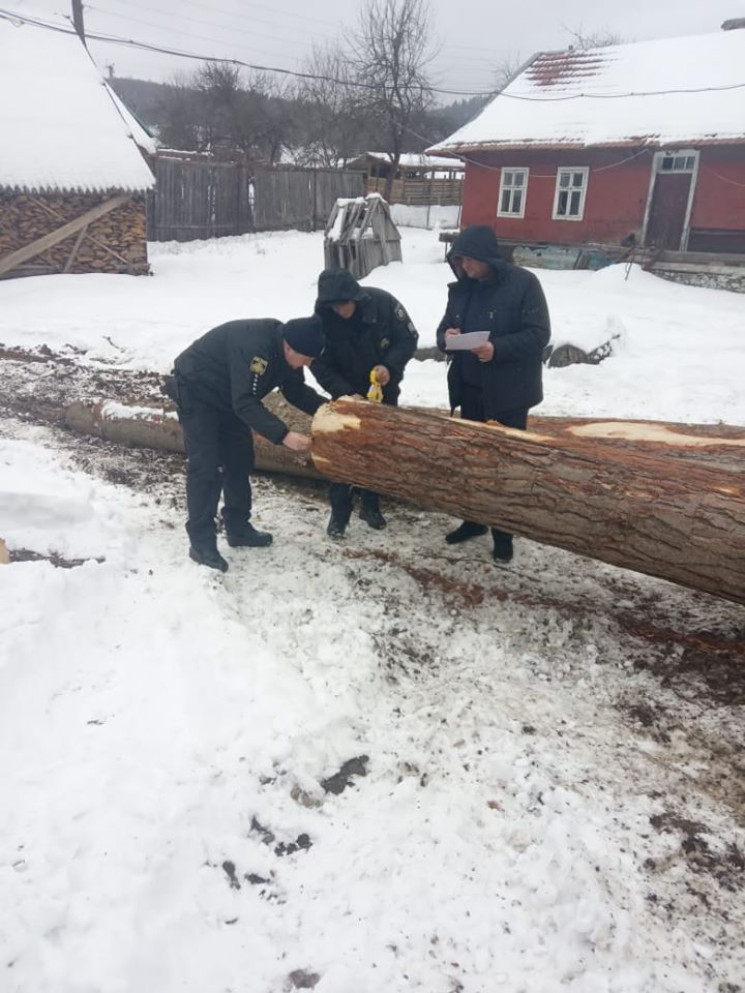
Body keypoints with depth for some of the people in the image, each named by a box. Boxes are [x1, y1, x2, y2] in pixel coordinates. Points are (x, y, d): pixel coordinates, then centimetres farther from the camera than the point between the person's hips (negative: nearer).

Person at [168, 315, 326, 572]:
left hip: (228, 396, 9)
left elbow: (296, 391, 2)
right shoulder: (253, 346, -37)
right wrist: (283, 435, -47)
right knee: (206, 467, -14)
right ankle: (201, 543, -7)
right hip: (196, 392, -9)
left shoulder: (284, 350, -9)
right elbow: (246, 403, -40)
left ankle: (238, 528, 21)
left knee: (240, 460, 10)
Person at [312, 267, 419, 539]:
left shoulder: (383, 302, -24)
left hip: (384, 389, 1)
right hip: (347, 393, -1)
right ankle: (339, 510, 9)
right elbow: (320, 365, -17)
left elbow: (408, 338, -14)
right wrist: (345, 393, -28)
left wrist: (390, 366, -30)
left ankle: (370, 505, 24)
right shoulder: (322, 317, -23)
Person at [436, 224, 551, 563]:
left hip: (508, 392, -5)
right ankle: (474, 520, 31)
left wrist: (497, 349, -27)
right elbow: (444, 328, 12)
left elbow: (538, 334, -14)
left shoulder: (523, 283, -11)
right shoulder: (461, 288, 7)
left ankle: (504, 534, 15)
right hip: (469, 389, 6)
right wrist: (446, 338, -13)